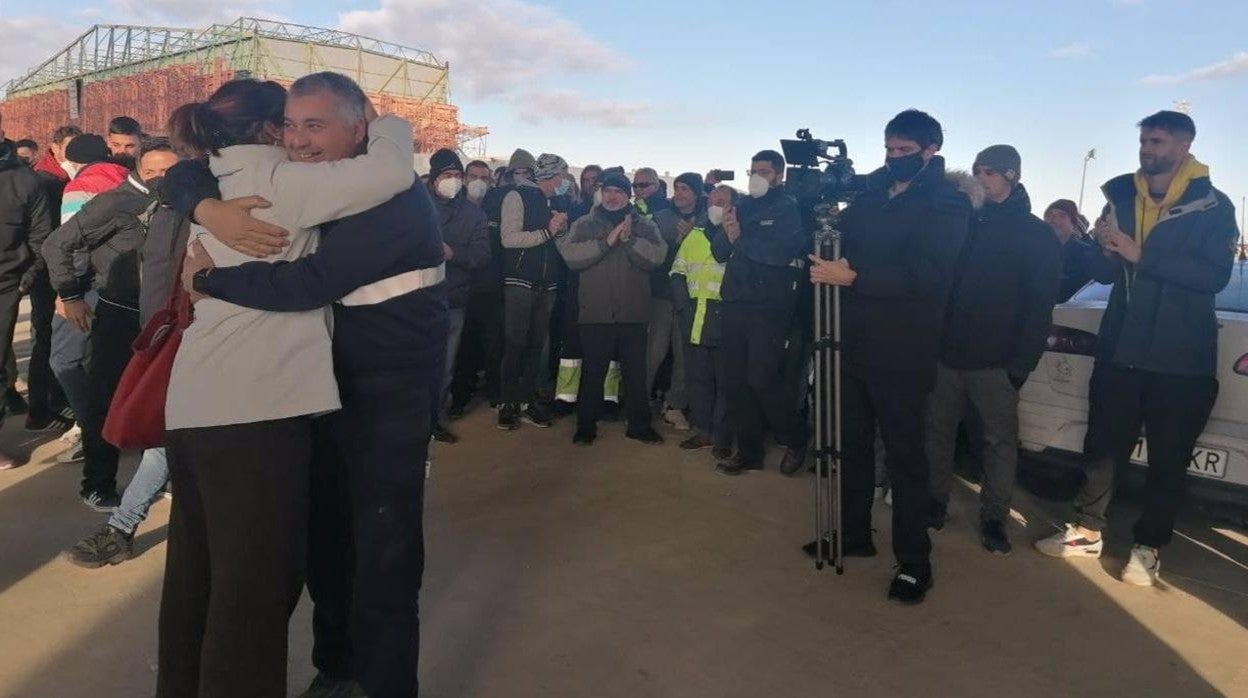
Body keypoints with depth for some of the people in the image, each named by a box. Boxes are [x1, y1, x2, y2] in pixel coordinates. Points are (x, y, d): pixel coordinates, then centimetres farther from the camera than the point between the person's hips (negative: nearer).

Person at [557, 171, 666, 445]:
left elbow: (656, 256, -8)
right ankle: (586, 427, 19)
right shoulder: (585, 224, 7)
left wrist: (629, 239, -19)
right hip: (596, 311, -1)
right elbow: (571, 255, -10)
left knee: (636, 372, 10)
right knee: (592, 372, 6)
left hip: (632, 313, 1)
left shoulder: (644, 226, 9)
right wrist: (606, 241, -17)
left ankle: (639, 425, 23)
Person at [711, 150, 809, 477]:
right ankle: (748, 451, 20)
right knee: (736, 381, 7)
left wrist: (741, 240, -9)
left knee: (761, 379, -9)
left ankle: (795, 440, 14)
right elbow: (719, 251, 10)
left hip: (769, 306, -6)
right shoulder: (743, 207, 15)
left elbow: (782, 251, -18)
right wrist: (727, 236, -12)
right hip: (735, 303, 6)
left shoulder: (789, 208, -2)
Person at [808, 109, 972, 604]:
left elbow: (927, 275, -21)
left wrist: (851, 276, -27)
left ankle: (914, 562, 13)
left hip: (900, 353, -6)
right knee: (851, 445, 15)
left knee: (904, 456, 1)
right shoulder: (872, 190, 11)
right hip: (853, 344, 7)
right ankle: (853, 534, 31)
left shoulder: (948, 203, -8)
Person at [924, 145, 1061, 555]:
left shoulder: (1036, 235, 0)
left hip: (995, 361, -3)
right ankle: (936, 501, 23)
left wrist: (1021, 364, -12)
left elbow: (1039, 307, -5)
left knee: (1000, 441, 3)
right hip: (946, 352, 4)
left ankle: (994, 518, 15)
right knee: (938, 430, 9)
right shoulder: (963, 223, 11)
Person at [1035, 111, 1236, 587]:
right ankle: (1088, 531, 20)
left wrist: (1141, 254, -22)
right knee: (1103, 444, 8)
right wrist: (1107, 250, -13)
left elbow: (1215, 276, -16)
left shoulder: (1213, 205, -2)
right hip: (1120, 348, 3)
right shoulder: (1122, 197, 9)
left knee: (1168, 458, 5)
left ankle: (1149, 547, 18)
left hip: (1181, 356, -3)